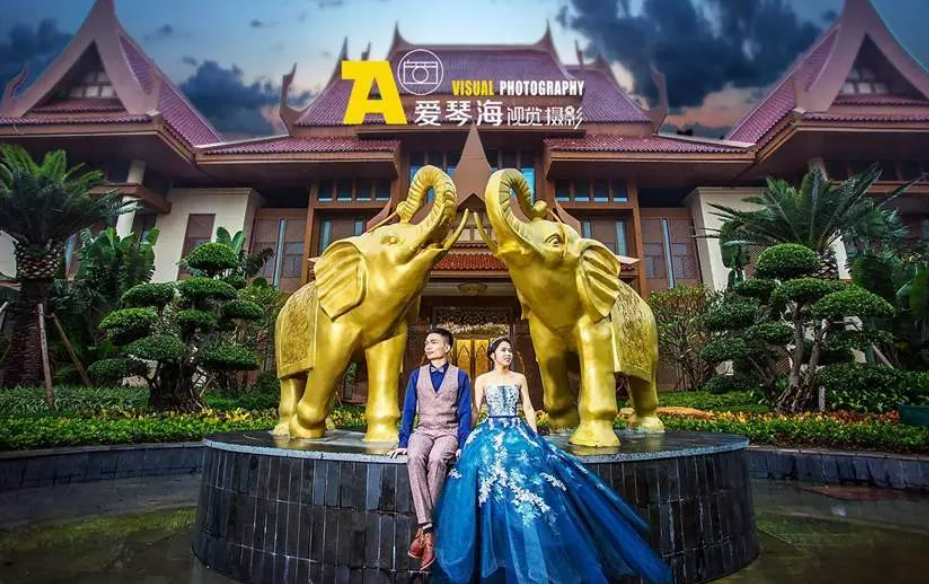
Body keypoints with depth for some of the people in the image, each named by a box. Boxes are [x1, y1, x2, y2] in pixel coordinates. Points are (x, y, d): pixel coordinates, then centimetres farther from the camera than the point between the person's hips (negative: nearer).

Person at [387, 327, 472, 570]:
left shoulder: (460, 376, 2)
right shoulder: (417, 375, 8)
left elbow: (465, 413, 0)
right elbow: (408, 410, 8)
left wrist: (463, 445, -10)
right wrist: (403, 442, 1)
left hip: (448, 432, -2)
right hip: (423, 431, 2)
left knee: (436, 460, -35)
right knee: (414, 457, -33)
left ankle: (422, 531, -27)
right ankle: (427, 527, -33)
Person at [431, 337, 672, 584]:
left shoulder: (519, 378, 13)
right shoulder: (482, 380, 7)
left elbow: (529, 409, 12)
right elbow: (474, 410, 5)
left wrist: (534, 436, 3)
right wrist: (469, 433, -6)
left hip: (518, 432, 2)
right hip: (490, 434, -2)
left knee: (528, 475, -15)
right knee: (491, 470, -21)